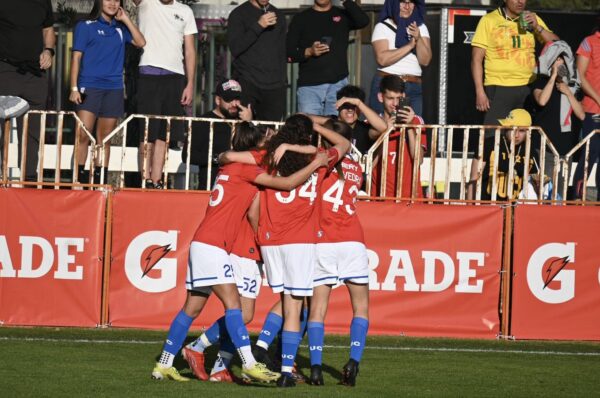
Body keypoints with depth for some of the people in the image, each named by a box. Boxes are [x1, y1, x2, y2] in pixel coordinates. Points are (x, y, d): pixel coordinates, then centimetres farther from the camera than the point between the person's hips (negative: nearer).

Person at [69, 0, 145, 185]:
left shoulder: (120, 28, 14)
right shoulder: (86, 26, 4)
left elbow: (140, 42, 2)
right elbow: (76, 57, 1)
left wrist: (126, 19, 2)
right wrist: (74, 88, -7)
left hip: (114, 89, 4)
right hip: (89, 87, -4)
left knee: (104, 138, 5)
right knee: (83, 135, -14)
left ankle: (99, 181, 8)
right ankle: (79, 179, -13)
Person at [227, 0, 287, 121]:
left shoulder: (278, 15, 17)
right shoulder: (239, 14, 4)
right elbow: (235, 48, -8)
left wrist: (283, 80, 13)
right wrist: (258, 26, -15)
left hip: (275, 85, 3)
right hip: (247, 82, -3)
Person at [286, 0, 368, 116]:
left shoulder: (343, 16, 11)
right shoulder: (301, 19, 9)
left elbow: (363, 21, -11)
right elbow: (289, 54, 5)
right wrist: (308, 52, -12)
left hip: (338, 84, 1)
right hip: (309, 85, -1)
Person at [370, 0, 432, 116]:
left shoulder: (421, 28, 12)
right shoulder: (382, 27, 1)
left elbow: (425, 61, 2)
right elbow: (382, 59, -13)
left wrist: (418, 38, -14)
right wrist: (410, 45, -14)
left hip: (414, 88, 3)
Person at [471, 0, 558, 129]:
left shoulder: (532, 19, 11)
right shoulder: (489, 21, 1)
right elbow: (477, 58, 0)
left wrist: (537, 27, -8)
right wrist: (480, 92, -8)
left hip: (528, 89, 3)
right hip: (498, 89, -3)